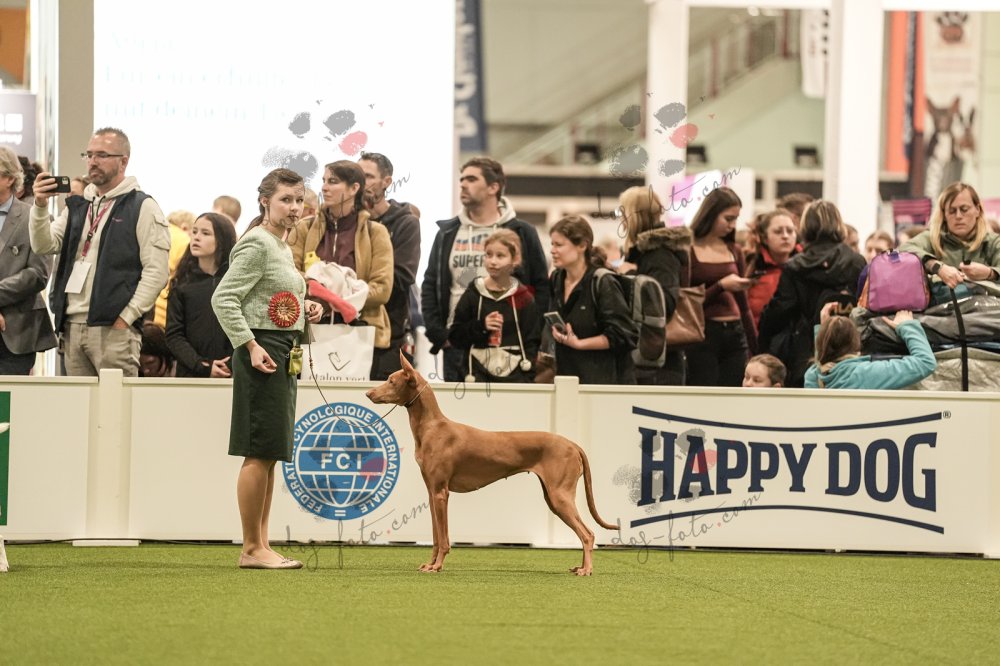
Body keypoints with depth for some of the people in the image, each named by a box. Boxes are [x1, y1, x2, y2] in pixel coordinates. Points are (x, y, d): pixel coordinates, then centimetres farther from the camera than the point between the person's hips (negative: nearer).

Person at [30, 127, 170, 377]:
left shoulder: (142, 208, -1)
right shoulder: (77, 206, 20)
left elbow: (156, 272, -8)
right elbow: (44, 246, 9)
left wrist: (126, 317, -13)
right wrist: (40, 206, -7)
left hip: (113, 328, -7)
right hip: (73, 326, 7)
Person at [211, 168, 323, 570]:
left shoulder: (282, 247, 17)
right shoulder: (257, 244, -12)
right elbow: (223, 299, -19)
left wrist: (305, 310, 10)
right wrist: (251, 346, -22)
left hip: (283, 354, 10)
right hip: (263, 352, -10)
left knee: (269, 455, 10)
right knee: (260, 453, -8)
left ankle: (261, 546, 14)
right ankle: (252, 549, -6)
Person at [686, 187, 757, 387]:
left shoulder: (734, 251, 12)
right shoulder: (687, 251, -5)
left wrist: (754, 348, 17)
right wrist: (721, 286, -18)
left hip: (735, 335, 5)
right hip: (702, 335, -5)